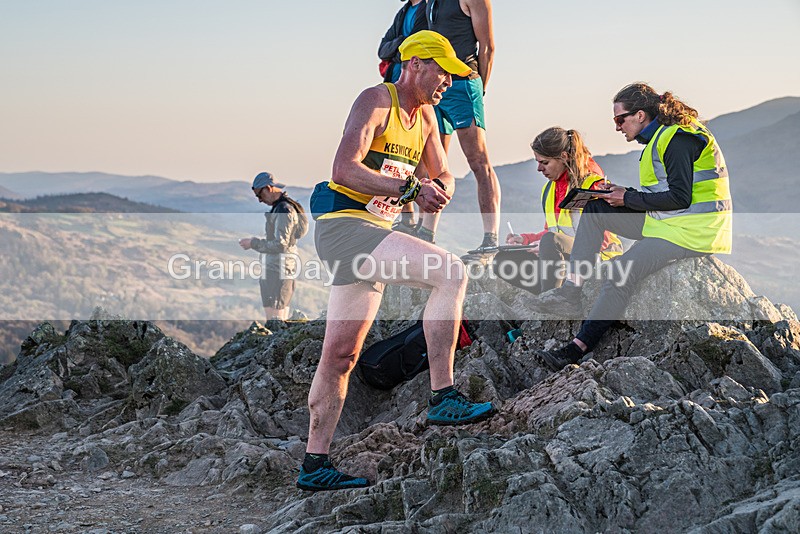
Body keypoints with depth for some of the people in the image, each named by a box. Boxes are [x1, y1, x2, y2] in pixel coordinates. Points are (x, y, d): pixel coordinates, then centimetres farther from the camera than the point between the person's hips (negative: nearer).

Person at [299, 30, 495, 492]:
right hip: (343, 225, -9)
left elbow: (443, 175, 18)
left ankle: (315, 465, 13)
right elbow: (345, 168, -23)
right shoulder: (376, 100, -11)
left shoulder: (425, 114, 16)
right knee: (451, 272, -23)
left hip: (371, 234, 9)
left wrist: (439, 190, -6)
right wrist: (410, 188, -30)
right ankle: (443, 397, -20)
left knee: (343, 354, 9)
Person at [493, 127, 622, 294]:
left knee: (551, 241, -38)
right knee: (502, 260, -10)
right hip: (562, 260, 8)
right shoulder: (549, 188, 16)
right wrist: (525, 239, 4)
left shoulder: (593, 185, -9)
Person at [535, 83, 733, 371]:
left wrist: (628, 198, -14)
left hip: (692, 231, -10)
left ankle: (577, 349, -24)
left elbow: (679, 199, -22)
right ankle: (572, 288, 0)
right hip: (667, 223, 10)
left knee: (621, 273, -25)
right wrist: (619, 194, 3)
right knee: (594, 210, 7)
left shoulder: (676, 139, -16)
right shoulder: (662, 136, 15)